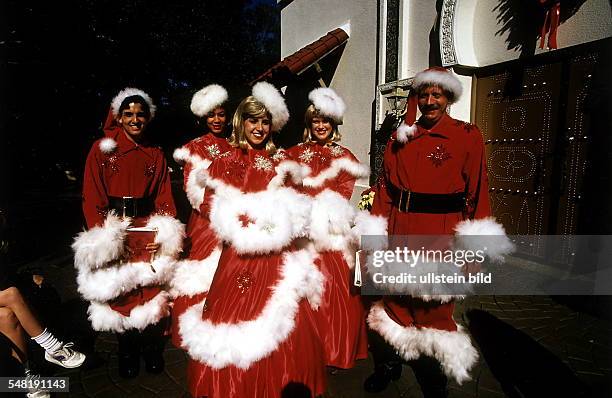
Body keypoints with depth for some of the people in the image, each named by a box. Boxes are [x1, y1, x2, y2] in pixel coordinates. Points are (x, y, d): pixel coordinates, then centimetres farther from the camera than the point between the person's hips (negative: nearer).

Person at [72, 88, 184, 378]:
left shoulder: (155, 154, 9)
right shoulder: (102, 149, 2)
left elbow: (164, 198, 6)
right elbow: (92, 198, -2)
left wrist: (166, 233, -7)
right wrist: (102, 238, -11)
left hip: (150, 228, 2)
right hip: (114, 227, -1)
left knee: (152, 289, 5)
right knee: (120, 292, 6)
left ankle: (152, 349, 25)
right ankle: (127, 353, 26)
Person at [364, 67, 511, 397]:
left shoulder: (468, 136, -1)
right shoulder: (400, 137, 9)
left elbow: (477, 193, -6)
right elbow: (384, 186, 8)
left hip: (440, 232, -3)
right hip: (398, 229, 3)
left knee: (434, 306, 7)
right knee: (395, 298, 13)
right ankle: (388, 364, 37)